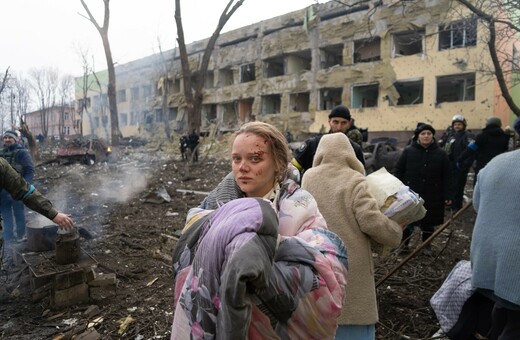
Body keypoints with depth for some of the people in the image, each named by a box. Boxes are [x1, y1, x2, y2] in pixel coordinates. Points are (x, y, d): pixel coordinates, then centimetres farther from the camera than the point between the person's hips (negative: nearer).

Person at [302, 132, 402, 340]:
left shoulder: (308, 177, 3)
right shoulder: (355, 180, -9)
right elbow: (371, 221, -15)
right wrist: (397, 232, 1)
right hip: (350, 263, -3)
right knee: (353, 315, 8)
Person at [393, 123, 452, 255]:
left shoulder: (441, 153, 0)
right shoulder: (408, 151, -3)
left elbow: (446, 177, 1)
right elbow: (398, 171, -2)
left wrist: (447, 195, -2)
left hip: (432, 196, 1)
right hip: (410, 194, -1)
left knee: (428, 222, 13)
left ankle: (427, 245, 32)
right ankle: (404, 243, 27)